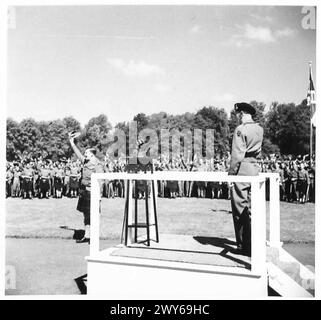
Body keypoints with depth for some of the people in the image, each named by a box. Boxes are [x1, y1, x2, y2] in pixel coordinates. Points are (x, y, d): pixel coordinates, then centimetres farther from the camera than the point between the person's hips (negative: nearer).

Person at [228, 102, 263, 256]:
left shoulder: (241, 129, -12)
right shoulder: (259, 129, 10)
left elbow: (237, 155, -15)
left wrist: (230, 174, -10)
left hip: (242, 169, -7)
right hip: (255, 168, 7)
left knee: (240, 209, 2)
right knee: (252, 208, 14)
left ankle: (243, 246, 9)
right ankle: (253, 245, 23)